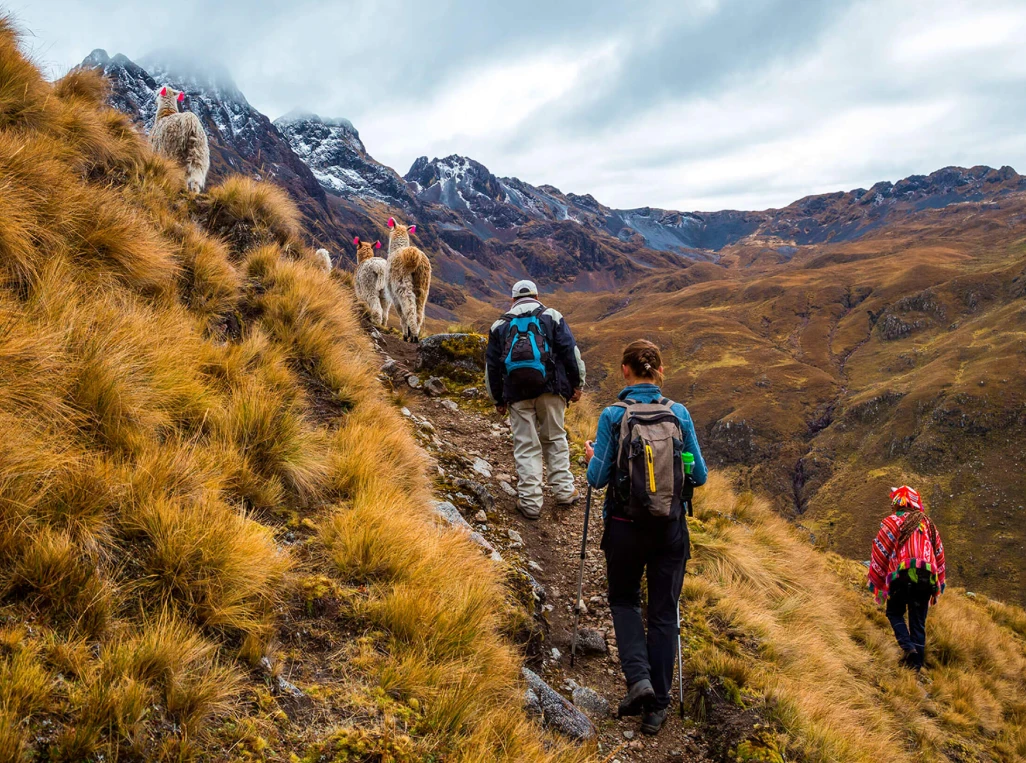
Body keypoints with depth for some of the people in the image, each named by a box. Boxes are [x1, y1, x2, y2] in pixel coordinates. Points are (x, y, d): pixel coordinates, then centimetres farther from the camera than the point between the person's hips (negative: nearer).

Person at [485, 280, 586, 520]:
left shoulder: (500, 325, 14)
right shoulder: (551, 316, 9)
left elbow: (491, 366, 14)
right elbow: (570, 351, 1)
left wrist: (498, 400, 21)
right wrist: (576, 384, 6)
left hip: (517, 393, 1)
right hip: (550, 388, -1)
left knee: (526, 446, 4)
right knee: (555, 438, 14)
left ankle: (530, 501, 3)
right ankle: (564, 491, 14)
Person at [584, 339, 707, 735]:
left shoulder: (613, 416, -10)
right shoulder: (679, 413, -4)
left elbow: (598, 478, -7)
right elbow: (699, 476, 1)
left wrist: (591, 457, 13)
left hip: (625, 527, -1)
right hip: (670, 527, 2)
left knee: (624, 600, 22)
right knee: (663, 612, 13)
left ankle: (639, 678, 2)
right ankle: (657, 706, 17)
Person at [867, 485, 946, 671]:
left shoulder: (892, 522, 2)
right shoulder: (928, 524, 18)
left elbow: (879, 553, -1)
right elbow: (939, 554, 20)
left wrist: (875, 583, 8)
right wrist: (938, 587, 24)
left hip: (903, 577, -4)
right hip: (927, 578, 4)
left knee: (895, 613, 16)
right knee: (918, 621, 11)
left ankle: (907, 646, -8)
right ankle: (916, 665, 9)